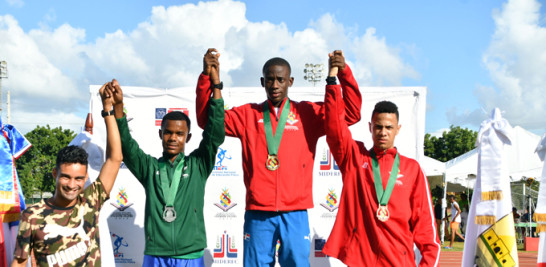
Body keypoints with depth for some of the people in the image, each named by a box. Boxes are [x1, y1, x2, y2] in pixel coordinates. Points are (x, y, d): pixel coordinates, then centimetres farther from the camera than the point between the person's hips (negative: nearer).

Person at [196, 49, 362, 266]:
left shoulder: (308, 114, 7)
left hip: (295, 214, 0)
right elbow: (207, 118, 5)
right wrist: (207, 76, -6)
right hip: (257, 214, 1)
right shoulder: (247, 115, 9)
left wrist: (343, 73, -10)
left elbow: (352, 113, 2)